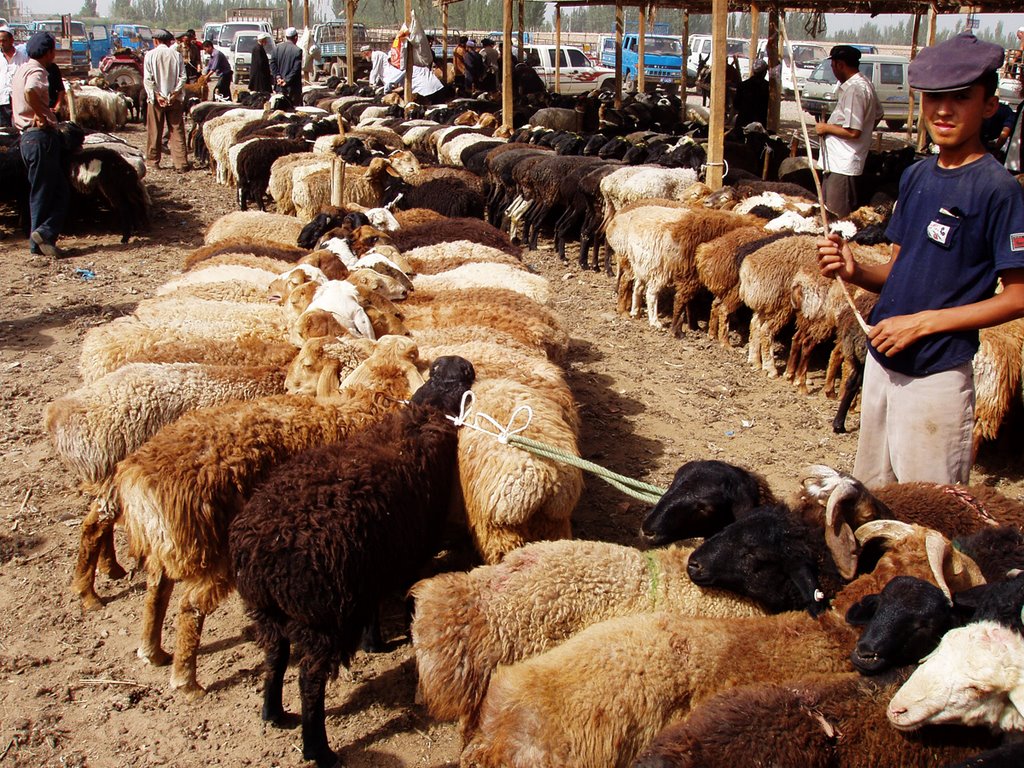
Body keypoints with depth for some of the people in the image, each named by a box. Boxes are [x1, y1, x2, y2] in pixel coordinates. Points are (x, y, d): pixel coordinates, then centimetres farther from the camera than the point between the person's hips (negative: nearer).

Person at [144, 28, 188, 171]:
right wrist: (175, 93, -7)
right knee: (177, 131, 3)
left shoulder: (150, 55, -3)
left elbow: (147, 79, -9)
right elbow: (182, 77, -6)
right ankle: (181, 163, -1)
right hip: (174, 99, 1)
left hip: (156, 99, -1)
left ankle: (154, 161, 18)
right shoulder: (176, 55, 0)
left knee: (154, 131, 10)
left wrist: (156, 95, -9)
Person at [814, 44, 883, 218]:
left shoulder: (854, 89, -20)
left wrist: (826, 127, -12)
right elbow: (878, 115, 25)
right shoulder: (864, 83, 12)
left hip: (843, 165, -11)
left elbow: (853, 132, -24)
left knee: (836, 216, -6)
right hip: (843, 161, 11)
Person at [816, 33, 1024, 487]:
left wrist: (923, 321, -19)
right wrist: (854, 271, -5)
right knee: (871, 494, 18)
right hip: (882, 361, 7)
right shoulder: (915, 176, 8)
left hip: (938, 377, -7)